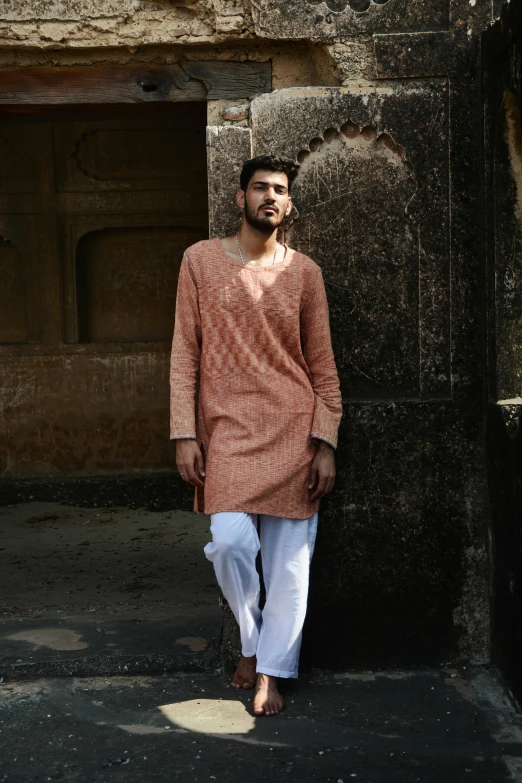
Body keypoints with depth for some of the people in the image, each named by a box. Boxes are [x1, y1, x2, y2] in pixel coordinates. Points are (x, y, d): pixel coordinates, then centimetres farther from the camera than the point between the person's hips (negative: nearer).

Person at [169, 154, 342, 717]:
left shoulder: (303, 272, 7)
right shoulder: (201, 260, 6)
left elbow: (323, 363, 7)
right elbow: (184, 352, 4)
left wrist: (326, 442, -1)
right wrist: (185, 434, -4)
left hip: (293, 429, 1)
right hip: (228, 429, -1)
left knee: (289, 556, 0)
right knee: (231, 542, -14)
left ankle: (270, 670, 17)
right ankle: (251, 639, 15)